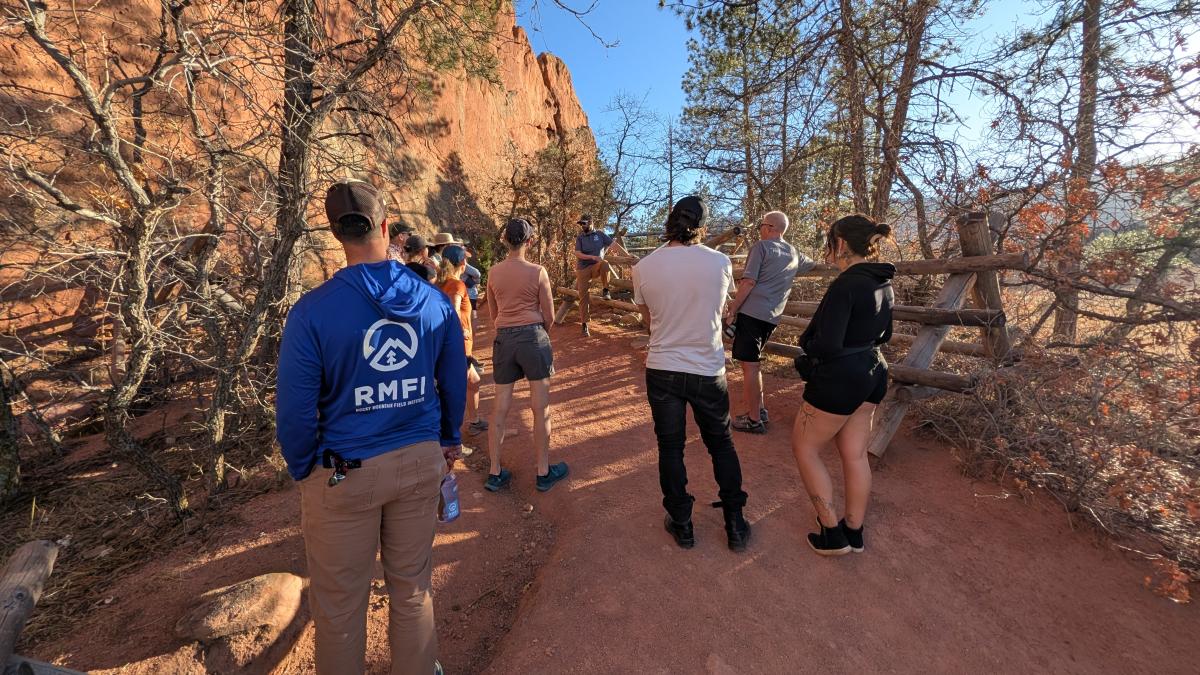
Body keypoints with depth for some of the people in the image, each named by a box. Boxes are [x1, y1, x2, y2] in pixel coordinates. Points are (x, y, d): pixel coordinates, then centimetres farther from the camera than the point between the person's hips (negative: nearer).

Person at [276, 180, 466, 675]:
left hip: (345, 472, -3)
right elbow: (454, 385, 2)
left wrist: (303, 470, 8)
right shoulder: (434, 301, -6)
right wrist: (449, 440, 17)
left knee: (339, 602, 20)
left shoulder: (313, 310, -15)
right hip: (420, 461, 3)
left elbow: (295, 412, -10)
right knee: (413, 588, 23)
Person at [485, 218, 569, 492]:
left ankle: (495, 473, 22)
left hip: (503, 338, 4)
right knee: (540, 408, 6)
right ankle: (544, 472, 19)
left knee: (500, 408, 12)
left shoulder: (493, 272, 5)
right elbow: (549, 316, -3)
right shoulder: (538, 272, -7)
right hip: (533, 335, -4)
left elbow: (493, 315, 13)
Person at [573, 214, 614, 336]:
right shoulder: (579, 238, 5)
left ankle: (605, 290, -14)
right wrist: (593, 257, -21)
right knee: (583, 297, -2)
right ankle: (585, 324, 7)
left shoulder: (599, 234, 5)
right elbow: (577, 254, -8)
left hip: (596, 267, -1)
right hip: (583, 269, 1)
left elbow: (613, 244, 8)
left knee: (605, 265, -37)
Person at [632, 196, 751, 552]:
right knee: (721, 445, 20)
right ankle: (735, 525, 33)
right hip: (708, 371, 0)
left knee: (670, 447, 16)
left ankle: (682, 525, 31)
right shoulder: (720, 262, -9)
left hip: (662, 370, 0)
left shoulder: (643, 267, -8)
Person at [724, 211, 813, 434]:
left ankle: (754, 420, 3)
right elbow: (814, 265, 40)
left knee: (749, 365, -3)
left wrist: (732, 310, -10)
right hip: (772, 316, 7)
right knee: (752, 363, 20)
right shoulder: (794, 254, 19)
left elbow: (748, 282, -11)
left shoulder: (761, 247, -1)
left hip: (751, 312, -7)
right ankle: (759, 409, 26)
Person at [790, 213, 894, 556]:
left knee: (804, 449, 9)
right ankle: (854, 532, 32)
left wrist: (807, 347, -6)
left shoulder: (846, 285, -22)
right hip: (872, 373, 9)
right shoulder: (883, 283, 6)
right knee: (855, 454, 18)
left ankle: (833, 533, 18)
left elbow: (827, 346, -26)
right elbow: (883, 334, 18)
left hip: (839, 379, -9)